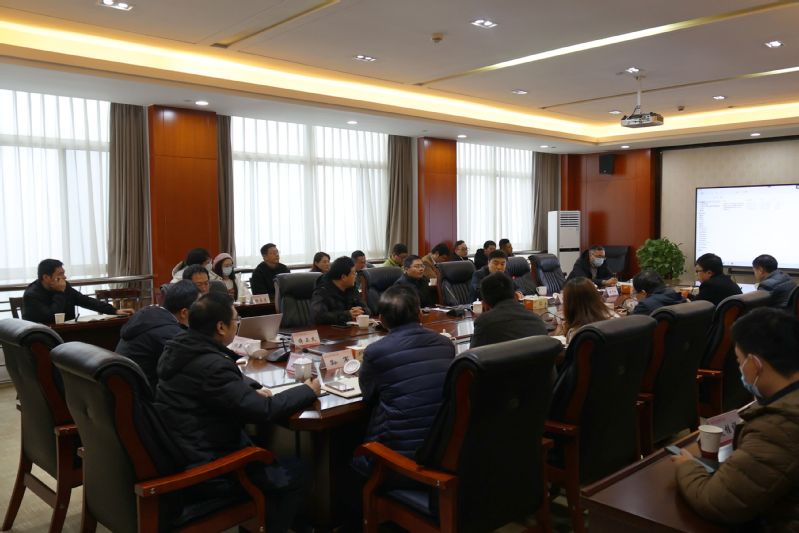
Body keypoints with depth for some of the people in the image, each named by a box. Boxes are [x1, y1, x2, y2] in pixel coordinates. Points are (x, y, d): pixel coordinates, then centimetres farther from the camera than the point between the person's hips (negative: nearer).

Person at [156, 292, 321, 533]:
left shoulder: (178, 347, 1)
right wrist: (308, 391, -9)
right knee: (294, 476, 2)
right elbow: (263, 411, -24)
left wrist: (253, 390, 1)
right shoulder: (211, 365, -28)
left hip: (178, 452, 10)